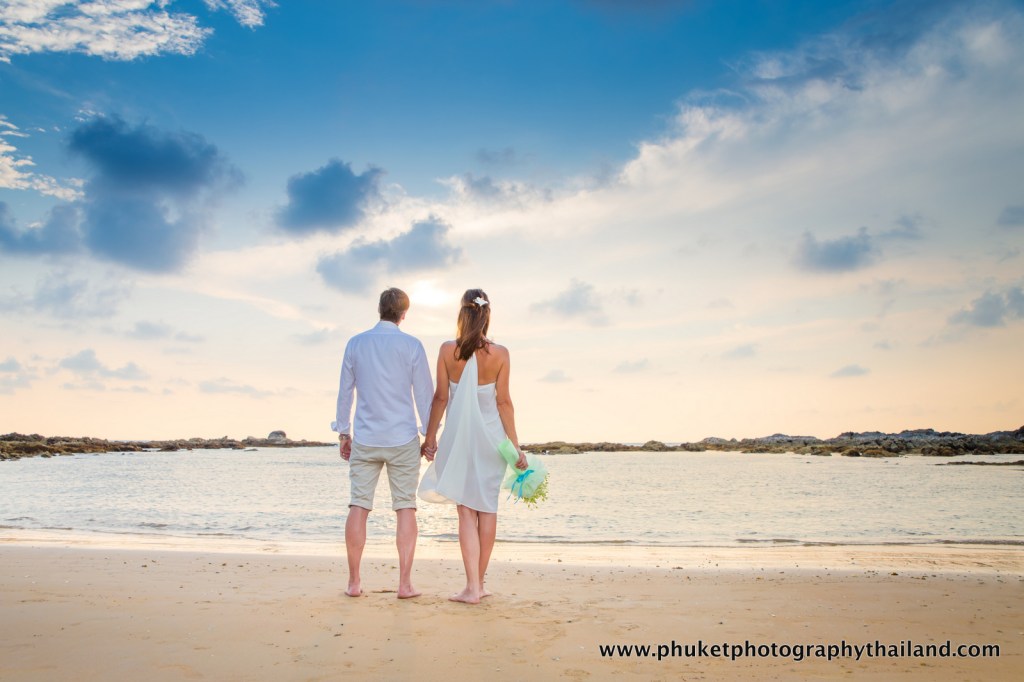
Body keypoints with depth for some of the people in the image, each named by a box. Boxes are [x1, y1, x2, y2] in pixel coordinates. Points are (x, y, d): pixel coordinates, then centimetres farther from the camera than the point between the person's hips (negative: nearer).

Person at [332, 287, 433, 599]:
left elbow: (345, 391, 9)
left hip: (364, 439, 2)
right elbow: (424, 395, -2)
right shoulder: (411, 345, -3)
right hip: (403, 439, -2)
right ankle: (405, 583, 2)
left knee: (358, 508, 6)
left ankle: (354, 582, 9)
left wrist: (343, 433, 17)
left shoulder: (355, 343, 5)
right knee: (406, 509, 3)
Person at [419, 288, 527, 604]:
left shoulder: (448, 350, -6)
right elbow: (503, 402, -5)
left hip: (459, 436, 0)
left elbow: (440, 397, -3)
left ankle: (472, 587, -1)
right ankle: (479, 582, 22)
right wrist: (515, 445, 1)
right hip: (491, 435, 1)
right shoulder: (500, 354, -7)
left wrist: (430, 436, 7)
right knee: (487, 507, 13)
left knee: (466, 509, 5)